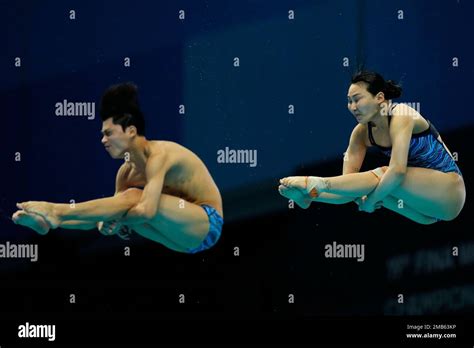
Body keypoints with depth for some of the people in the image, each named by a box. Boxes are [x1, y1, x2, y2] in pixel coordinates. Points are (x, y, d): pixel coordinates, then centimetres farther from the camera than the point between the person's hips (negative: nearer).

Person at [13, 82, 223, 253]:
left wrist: (116, 223, -24)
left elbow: (147, 210, -32)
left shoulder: (158, 156, -20)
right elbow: (117, 212, 7)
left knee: (133, 198, -24)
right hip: (186, 237, 9)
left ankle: (57, 212, -27)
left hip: (208, 224, -9)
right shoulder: (127, 171, 6)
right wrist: (105, 223, -15)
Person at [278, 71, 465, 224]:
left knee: (383, 176, -29)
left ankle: (315, 184, -33)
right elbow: (348, 184, -5)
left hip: (449, 190, -8)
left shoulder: (400, 116, -19)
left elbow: (397, 170, -30)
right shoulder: (362, 133, 1)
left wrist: (372, 200, -24)